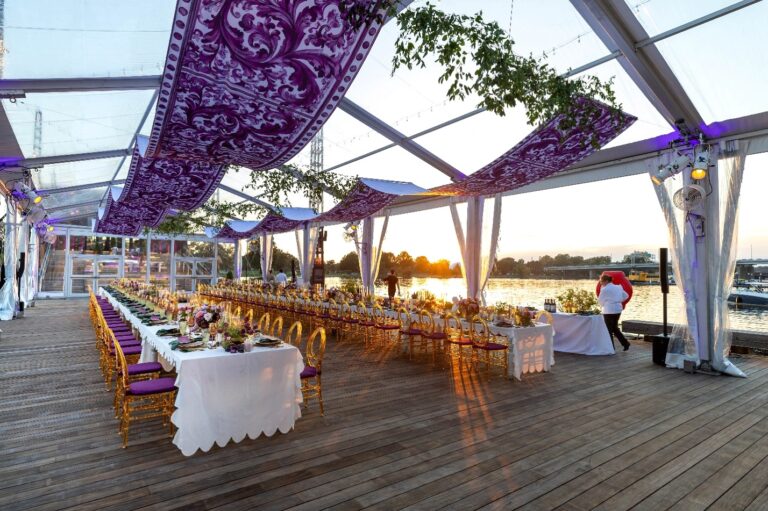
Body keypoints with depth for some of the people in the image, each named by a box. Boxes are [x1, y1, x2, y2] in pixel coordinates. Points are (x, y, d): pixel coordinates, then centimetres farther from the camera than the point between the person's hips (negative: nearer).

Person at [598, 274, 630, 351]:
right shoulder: (618, 287, 8)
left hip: (609, 311, -7)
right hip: (618, 309, 7)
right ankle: (625, 343, 16)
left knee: (609, 330, 5)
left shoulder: (604, 289, -14)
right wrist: (618, 301, 17)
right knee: (615, 328, 21)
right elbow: (626, 296, 18)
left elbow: (600, 301, -5)